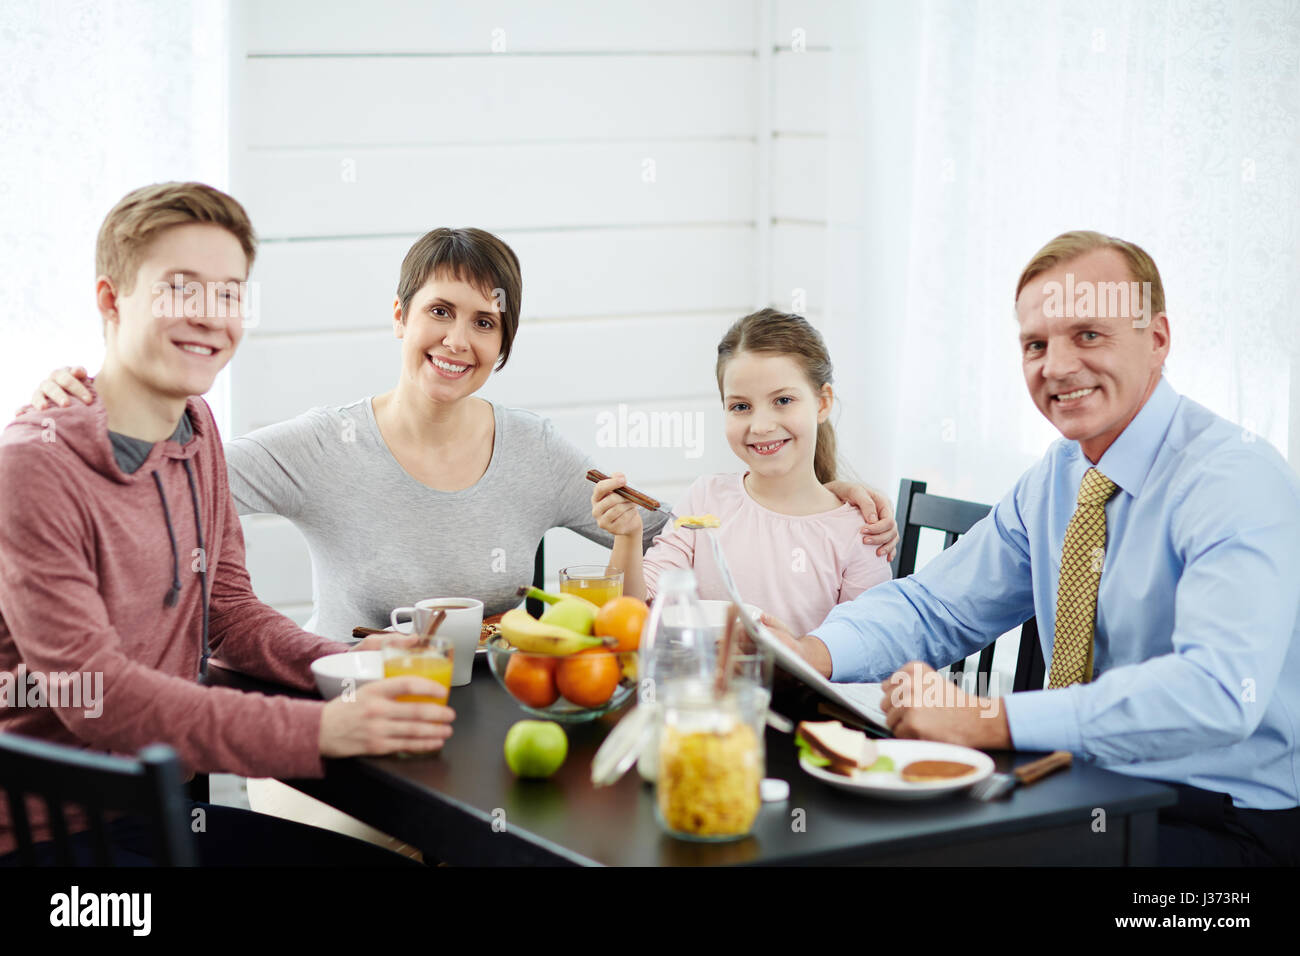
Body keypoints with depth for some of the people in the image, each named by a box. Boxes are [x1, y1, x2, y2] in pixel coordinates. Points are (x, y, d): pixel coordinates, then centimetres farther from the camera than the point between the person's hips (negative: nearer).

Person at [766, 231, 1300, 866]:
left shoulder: (1239, 481, -18)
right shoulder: (1058, 477, 8)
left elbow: (1218, 689, -33)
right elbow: (935, 606, 12)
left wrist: (990, 719, -34)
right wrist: (811, 652, -11)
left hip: (1226, 821, -7)